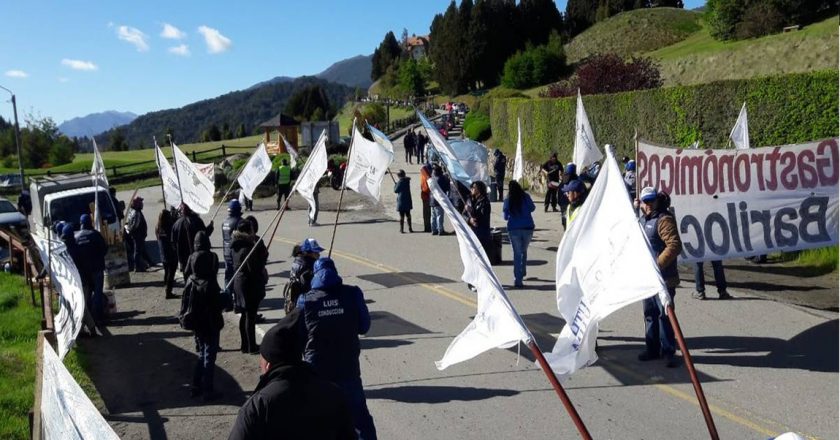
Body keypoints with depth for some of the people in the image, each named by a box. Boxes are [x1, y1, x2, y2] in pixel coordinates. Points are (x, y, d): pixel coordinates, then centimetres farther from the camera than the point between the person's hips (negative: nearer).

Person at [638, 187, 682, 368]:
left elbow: (675, 246, -22)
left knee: (664, 314, -5)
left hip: (663, 278, -9)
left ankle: (668, 351, 3)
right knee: (650, 313, 14)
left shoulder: (664, 219, -12)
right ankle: (652, 348, 23)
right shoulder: (646, 220, 17)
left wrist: (657, 265, -23)